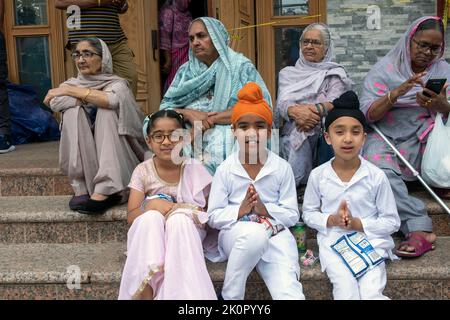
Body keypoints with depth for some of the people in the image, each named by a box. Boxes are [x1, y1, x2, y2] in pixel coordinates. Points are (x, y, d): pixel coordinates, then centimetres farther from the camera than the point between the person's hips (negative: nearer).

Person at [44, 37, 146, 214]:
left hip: (117, 156, -2)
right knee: (73, 111, -19)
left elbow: (113, 100, -26)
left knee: (106, 111, -25)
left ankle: (105, 191, -37)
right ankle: (82, 188, -26)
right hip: (83, 156, 3)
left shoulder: (117, 84, 0)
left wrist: (71, 91, -18)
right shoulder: (72, 83, 10)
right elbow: (55, 103, -12)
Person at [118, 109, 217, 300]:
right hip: (150, 237, 1)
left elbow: (208, 214, -3)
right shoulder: (143, 171, -2)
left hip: (186, 233, -1)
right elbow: (131, 217, -6)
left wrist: (178, 209, -20)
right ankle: (146, 289, -33)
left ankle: (184, 293, -35)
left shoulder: (195, 169, -4)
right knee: (151, 217, -31)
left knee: (179, 219, -33)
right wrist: (150, 205, -26)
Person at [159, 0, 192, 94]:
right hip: (175, 56, -6)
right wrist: (168, 61, -17)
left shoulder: (187, 13, 11)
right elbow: (165, 37, -14)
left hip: (187, 56, 6)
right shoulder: (168, 12, -10)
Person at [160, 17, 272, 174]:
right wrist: (188, 114, -10)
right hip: (190, 142, 2)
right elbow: (165, 107, 13)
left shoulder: (241, 67, 5)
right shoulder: (186, 71, 18)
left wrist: (211, 119, -10)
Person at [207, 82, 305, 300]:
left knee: (289, 292, -29)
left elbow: (292, 215, 3)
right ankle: (230, 296, -18)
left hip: (275, 234, 0)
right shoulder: (225, 169, 1)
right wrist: (239, 211, -16)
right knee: (254, 232, -38)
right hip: (236, 234, 0)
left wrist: (265, 209, -15)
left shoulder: (282, 168, 2)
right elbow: (213, 217, 1)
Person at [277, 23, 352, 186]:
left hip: (322, 132, -2)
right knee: (298, 140, -30)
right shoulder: (288, 73, 20)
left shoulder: (335, 73, 13)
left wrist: (315, 110, -25)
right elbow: (282, 103, 2)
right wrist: (295, 111, -21)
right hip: (291, 131, 2)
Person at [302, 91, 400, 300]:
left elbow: (392, 221, 1)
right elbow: (308, 214, 9)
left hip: (371, 241, 0)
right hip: (333, 243, 0)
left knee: (371, 294, -21)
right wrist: (331, 220, -11)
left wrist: (357, 224, -13)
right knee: (346, 291, -23)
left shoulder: (376, 176, -5)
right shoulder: (318, 175, -1)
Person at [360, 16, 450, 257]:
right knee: (377, 168, -35)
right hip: (386, 138, -2)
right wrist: (397, 92, -19)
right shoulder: (385, 69, 6)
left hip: (423, 139, 3)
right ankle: (419, 228, -37)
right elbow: (368, 114, -4)